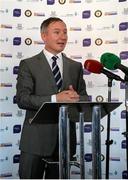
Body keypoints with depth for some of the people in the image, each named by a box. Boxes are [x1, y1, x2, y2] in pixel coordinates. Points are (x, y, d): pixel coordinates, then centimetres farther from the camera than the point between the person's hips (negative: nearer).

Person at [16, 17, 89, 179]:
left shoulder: (76, 66, 11)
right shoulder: (28, 65, -1)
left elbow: (85, 98, 9)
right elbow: (22, 99, -11)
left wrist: (76, 98, -15)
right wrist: (54, 99, -22)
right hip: (36, 139, -3)